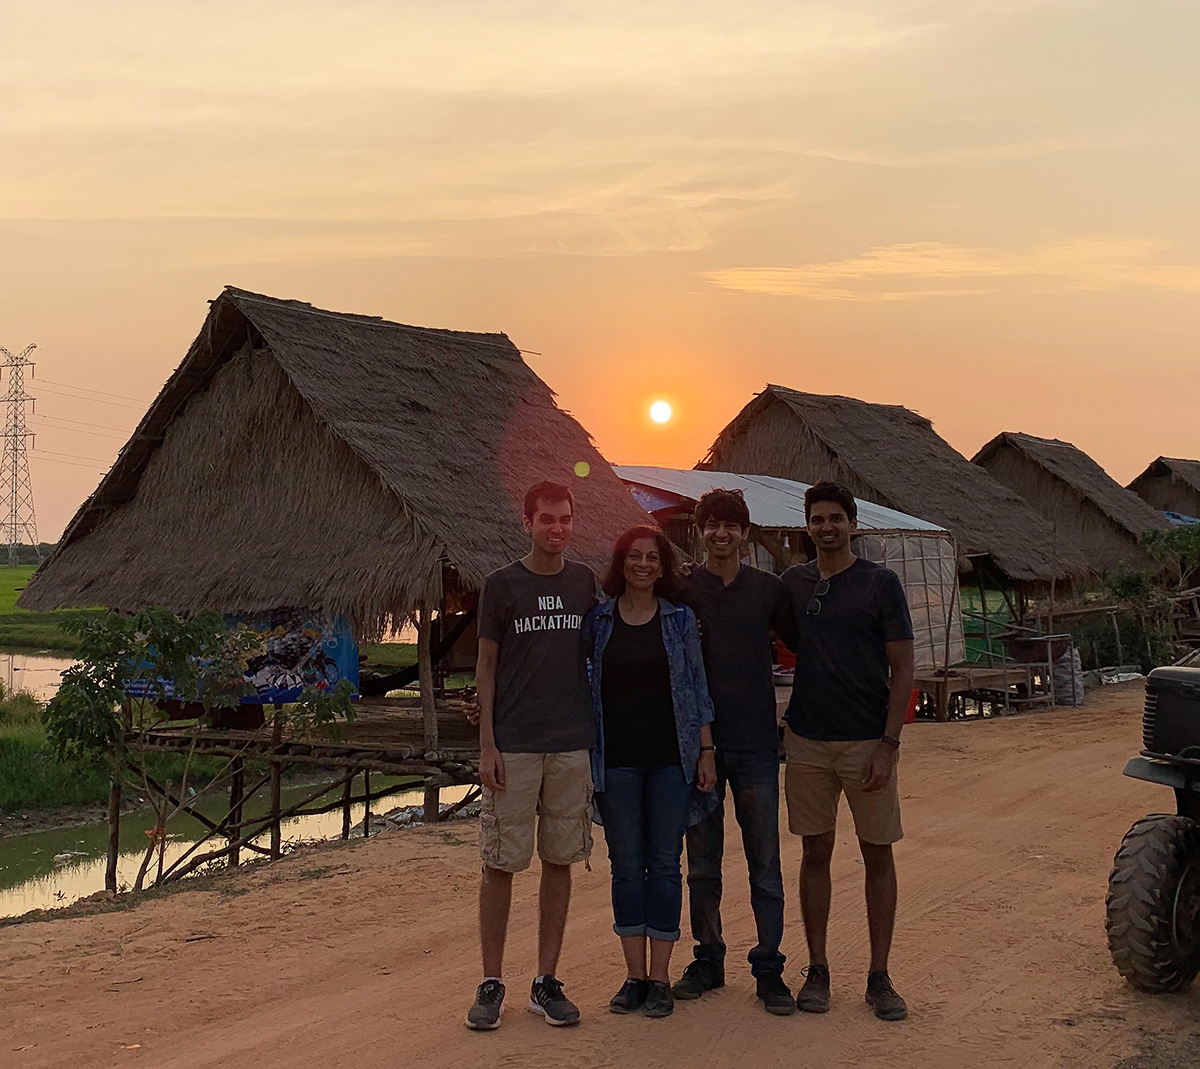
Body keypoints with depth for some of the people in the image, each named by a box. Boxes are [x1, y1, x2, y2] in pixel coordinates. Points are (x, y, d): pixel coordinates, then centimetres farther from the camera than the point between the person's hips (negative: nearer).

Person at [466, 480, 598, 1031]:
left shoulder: (584, 582, 8)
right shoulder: (502, 584, 0)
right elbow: (486, 666, 1)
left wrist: (596, 731, 9)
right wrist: (487, 744, -6)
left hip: (571, 743, 3)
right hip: (514, 744, -3)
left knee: (559, 860, 7)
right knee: (500, 864, 1)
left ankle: (546, 983, 16)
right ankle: (491, 984, 12)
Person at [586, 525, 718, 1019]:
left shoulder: (680, 618, 5)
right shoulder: (598, 618, 5)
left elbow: (697, 686, 6)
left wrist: (706, 750, 2)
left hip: (671, 756, 0)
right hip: (616, 759, 1)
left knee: (664, 864, 2)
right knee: (626, 865, 6)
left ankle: (660, 978, 11)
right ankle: (634, 975, 16)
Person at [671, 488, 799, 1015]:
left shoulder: (768, 589, 4)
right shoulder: (680, 590, 3)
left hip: (756, 742, -1)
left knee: (764, 863, 2)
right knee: (702, 862, 10)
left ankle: (769, 967, 11)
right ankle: (708, 958, 23)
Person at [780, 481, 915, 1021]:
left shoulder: (880, 583, -2)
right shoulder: (792, 583, 7)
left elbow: (902, 669, -4)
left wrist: (889, 744, -11)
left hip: (867, 742, -2)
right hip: (807, 741, 3)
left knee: (877, 855, 4)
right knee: (816, 853, 8)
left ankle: (879, 976, 14)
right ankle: (817, 971, 18)